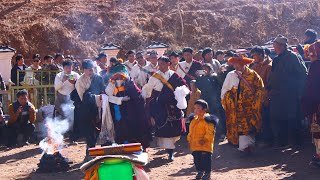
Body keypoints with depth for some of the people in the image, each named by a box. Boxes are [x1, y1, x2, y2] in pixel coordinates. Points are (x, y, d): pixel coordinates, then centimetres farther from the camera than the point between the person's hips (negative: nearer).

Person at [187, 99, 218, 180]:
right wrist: (189, 140, 15)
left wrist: (205, 139, -25)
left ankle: (207, 173, 9)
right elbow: (191, 132, 21)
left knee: (205, 159, -3)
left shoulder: (207, 120, -13)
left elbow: (210, 132, -18)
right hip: (195, 145, 8)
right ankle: (200, 172, 28)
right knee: (197, 159, 13)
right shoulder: (194, 119, 12)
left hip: (205, 145, -7)